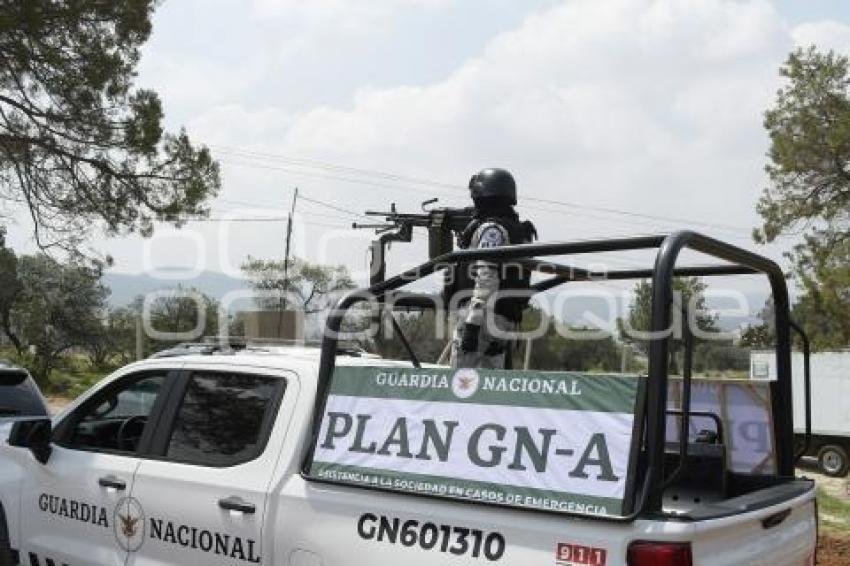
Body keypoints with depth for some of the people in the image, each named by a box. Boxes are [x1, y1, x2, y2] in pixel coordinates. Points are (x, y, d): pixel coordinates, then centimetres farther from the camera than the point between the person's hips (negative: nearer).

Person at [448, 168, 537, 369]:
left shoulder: (490, 229, -9)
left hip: (479, 317, -9)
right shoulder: (518, 231, 18)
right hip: (505, 321, 9)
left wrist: (472, 323, -21)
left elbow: (487, 277, -18)